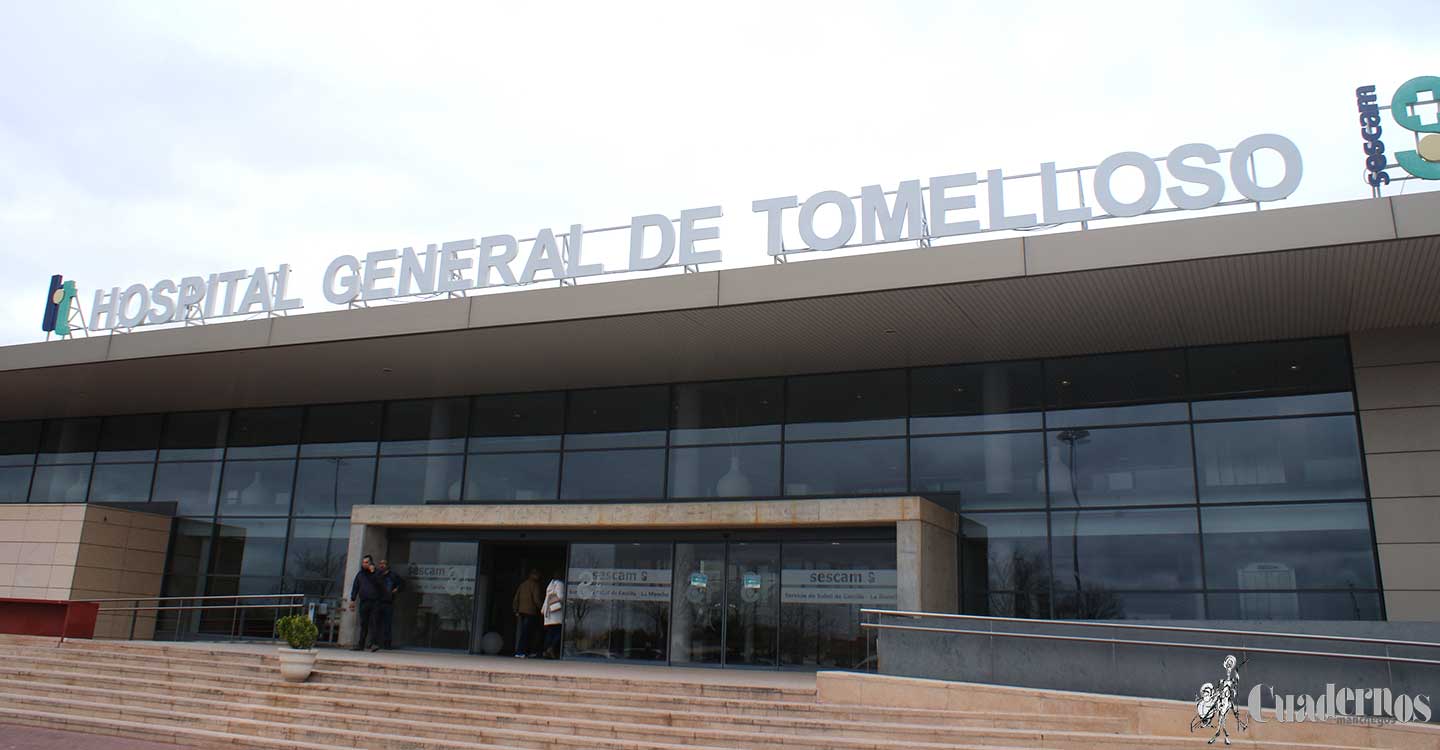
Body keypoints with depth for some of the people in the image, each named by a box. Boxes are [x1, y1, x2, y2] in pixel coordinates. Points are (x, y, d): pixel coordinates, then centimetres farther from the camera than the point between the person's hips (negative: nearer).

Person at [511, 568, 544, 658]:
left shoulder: (523, 584, 14)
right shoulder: (535, 585, -8)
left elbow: (516, 598, 14)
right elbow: (536, 599, -15)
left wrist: (516, 610, 18)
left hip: (521, 611, 7)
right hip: (531, 611, -7)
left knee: (527, 632, 14)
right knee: (525, 633, -6)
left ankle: (530, 651, 20)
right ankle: (519, 652, -9)